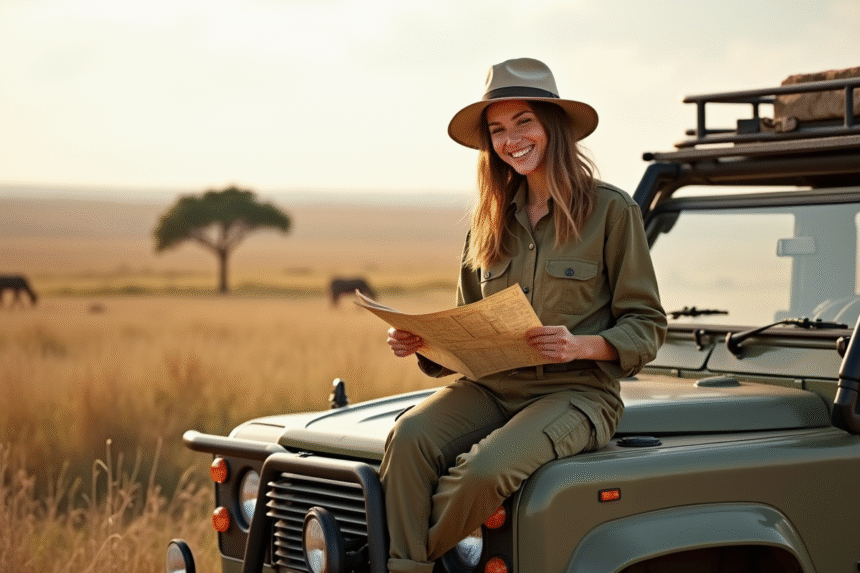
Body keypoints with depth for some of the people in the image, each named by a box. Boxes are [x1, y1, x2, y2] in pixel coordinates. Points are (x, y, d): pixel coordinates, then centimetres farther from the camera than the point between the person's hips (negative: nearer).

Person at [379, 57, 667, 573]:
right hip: (490, 388, 5)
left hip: (576, 391, -5)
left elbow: (648, 326, -3)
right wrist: (423, 342, -4)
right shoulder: (492, 220, 13)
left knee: (486, 471, -33)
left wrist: (583, 345, -22)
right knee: (410, 437, -28)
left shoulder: (611, 211, -3)